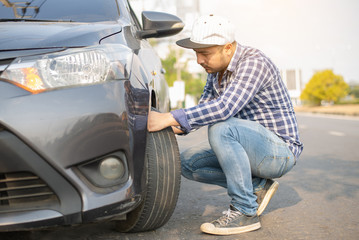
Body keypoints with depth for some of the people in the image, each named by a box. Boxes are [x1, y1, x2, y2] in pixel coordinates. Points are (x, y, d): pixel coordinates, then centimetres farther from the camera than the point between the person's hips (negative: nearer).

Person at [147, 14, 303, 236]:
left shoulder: (254, 62, -23)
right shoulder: (216, 69, 4)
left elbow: (224, 107, -37)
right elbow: (204, 107, 11)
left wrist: (170, 118, -39)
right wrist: (175, 128, -8)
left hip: (280, 150, -9)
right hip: (254, 149, 9)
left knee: (221, 129, -33)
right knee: (188, 163, 0)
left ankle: (246, 212, -21)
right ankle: (257, 186, 5)